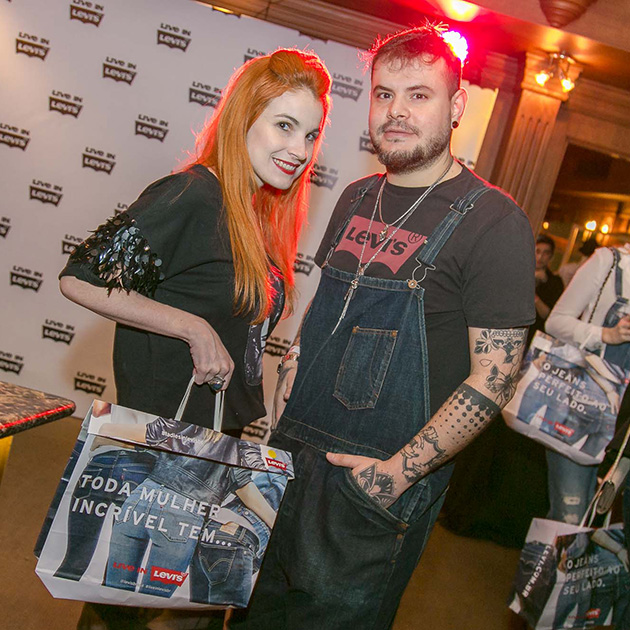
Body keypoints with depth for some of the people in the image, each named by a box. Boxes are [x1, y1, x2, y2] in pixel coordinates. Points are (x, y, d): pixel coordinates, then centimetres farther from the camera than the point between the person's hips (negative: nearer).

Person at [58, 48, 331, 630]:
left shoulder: (262, 214, 6)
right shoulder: (192, 196, -20)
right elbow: (81, 279, -22)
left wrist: (257, 418, 11)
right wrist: (194, 329, -22)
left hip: (225, 430, 8)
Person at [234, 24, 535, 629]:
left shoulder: (494, 221, -14)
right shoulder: (357, 198, 6)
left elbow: (492, 380, -15)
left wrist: (401, 471, -18)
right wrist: (295, 358, 2)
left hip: (381, 482, -6)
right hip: (291, 452, 6)